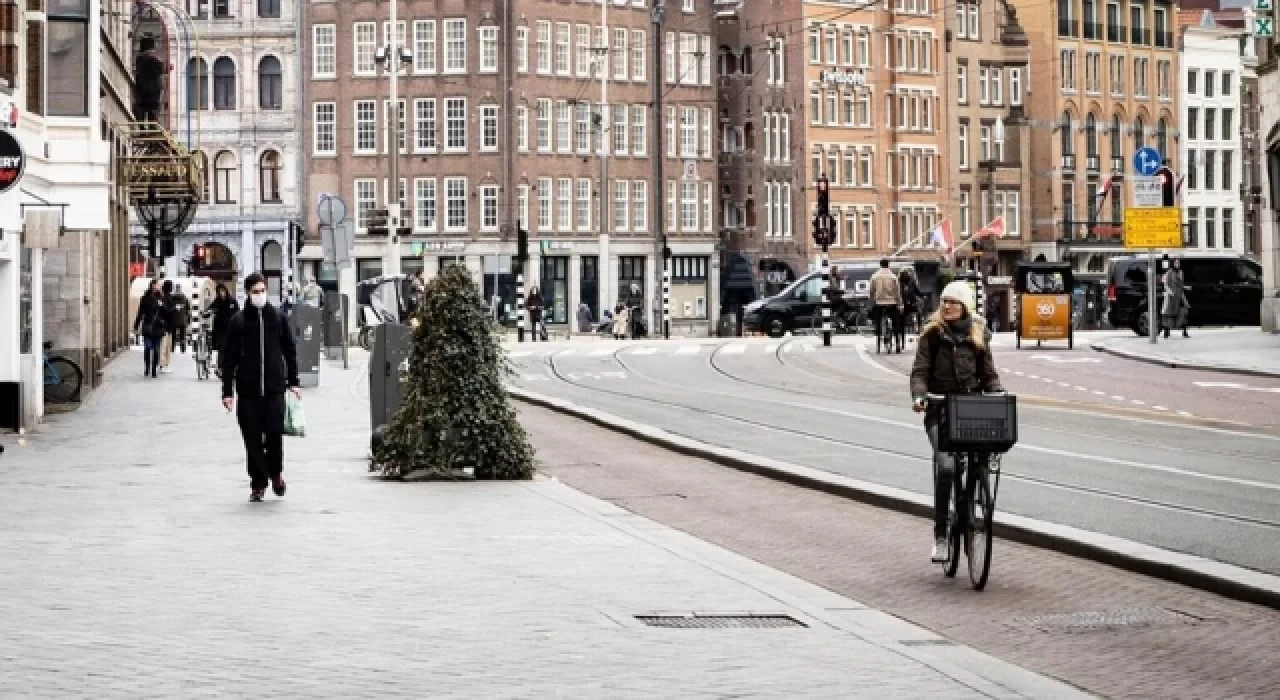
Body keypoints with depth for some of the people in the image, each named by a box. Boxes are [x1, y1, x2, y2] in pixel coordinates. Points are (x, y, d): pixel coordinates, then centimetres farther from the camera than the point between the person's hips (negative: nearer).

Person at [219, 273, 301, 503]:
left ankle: (276, 472, 19)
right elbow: (228, 358, 4)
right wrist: (227, 391, 0)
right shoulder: (238, 321, 3)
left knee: (275, 432, -6)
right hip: (247, 390, 0)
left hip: (274, 388, 0)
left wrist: (293, 382, 9)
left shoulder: (278, 318, 6)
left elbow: (290, 351, 13)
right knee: (252, 438, 1)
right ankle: (258, 482, 11)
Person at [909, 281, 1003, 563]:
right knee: (946, 467, -19)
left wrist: (999, 395, -7)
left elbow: (989, 374, 12)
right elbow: (920, 370, -1)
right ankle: (940, 535, -12)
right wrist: (919, 395, -20)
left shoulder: (978, 334, 11)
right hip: (939, 412, -3)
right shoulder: (933, 333, 4)